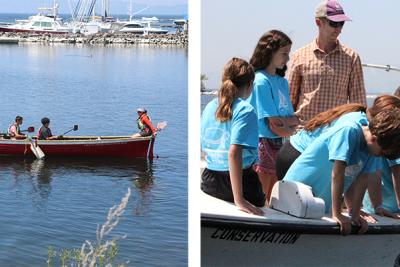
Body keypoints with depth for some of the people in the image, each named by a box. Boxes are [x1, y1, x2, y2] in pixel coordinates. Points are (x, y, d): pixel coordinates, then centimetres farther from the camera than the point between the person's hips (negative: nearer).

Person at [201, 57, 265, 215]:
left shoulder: (209, 107, 5)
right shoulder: (245, 110, -14)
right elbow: (234, 152, -25)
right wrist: (239, 199, -28)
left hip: (209, 181, 6)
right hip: (241, 181, -6)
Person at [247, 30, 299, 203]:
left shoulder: (282, 81, 14)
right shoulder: (261, 81, -12)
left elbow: (294, 120, 8)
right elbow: (275, 127, -15)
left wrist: (282, 121, -11)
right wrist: (292, 127, 1)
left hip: (278, 144, 8)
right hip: (263, 144, -8)